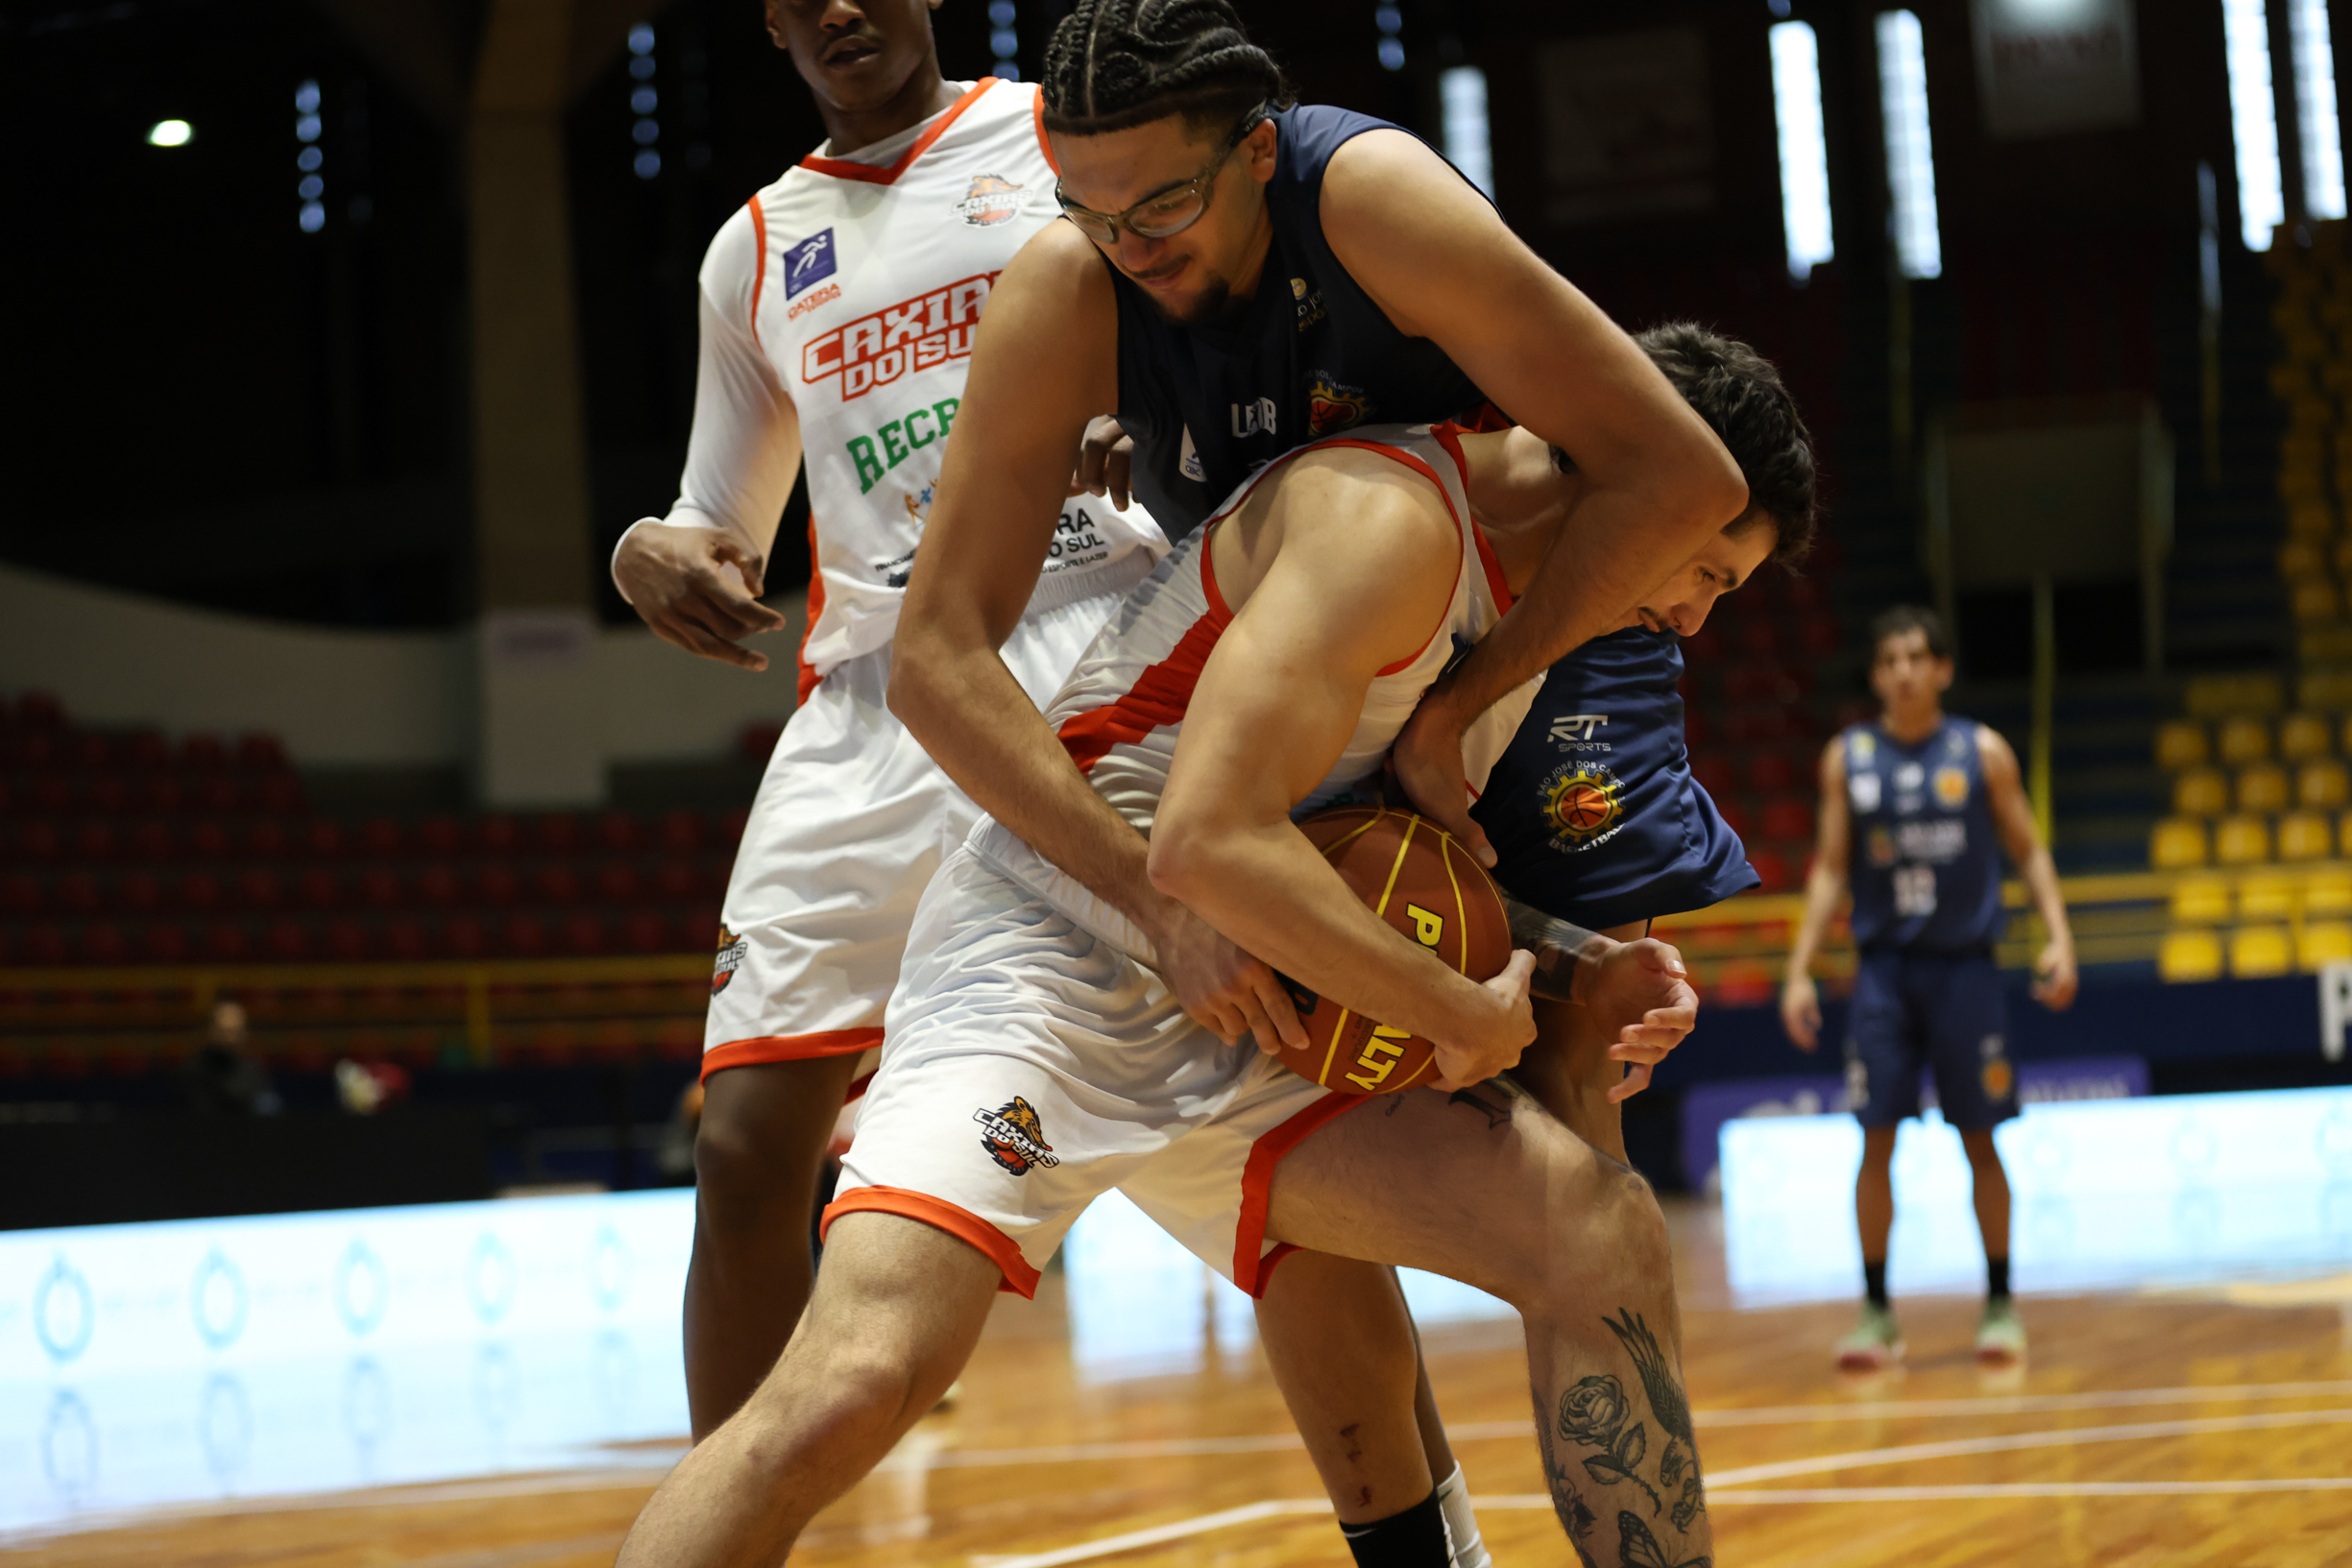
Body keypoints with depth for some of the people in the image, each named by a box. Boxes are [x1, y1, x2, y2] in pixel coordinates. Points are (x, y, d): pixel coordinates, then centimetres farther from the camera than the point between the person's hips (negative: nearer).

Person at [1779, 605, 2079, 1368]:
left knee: (1979, 1139, 3)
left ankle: (2000, 1303, 15)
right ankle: (1876, 1310, 4)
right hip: (1883, 967, 1)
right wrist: (1799, 970, 0)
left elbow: (2028, 850, 5)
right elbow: (1830, 868, 7)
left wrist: (2058, 935, -9)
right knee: (1876, 1140, -4)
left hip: (1963, 964, -1)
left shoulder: (1983, 752, 0)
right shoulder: (1847, 758, 3)